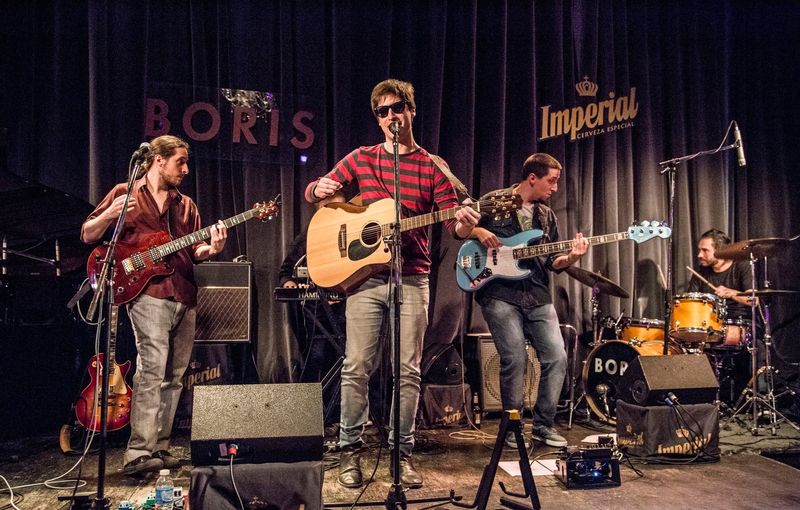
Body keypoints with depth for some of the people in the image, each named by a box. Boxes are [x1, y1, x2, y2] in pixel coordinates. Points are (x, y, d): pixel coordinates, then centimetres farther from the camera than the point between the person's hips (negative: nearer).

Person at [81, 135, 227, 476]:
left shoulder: (186, 205, 20)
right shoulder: (125, 193, 7)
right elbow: (87, 236, 6)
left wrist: (210, 248, -6)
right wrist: (109, 215, -13)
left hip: (185, 297, 6)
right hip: (148, 292, -6)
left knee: (174, 375, 7)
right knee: (152, 368, -18)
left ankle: (159, 447, 15)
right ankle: (138, 454, -16)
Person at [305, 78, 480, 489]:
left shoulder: (432, 167, 6)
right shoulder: (361, 158, 10)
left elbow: (454, 222, 1)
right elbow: (314, 192, 13)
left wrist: (465, 224, -23)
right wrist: (319, 189, -12)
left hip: (411, 279, 0)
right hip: (364, 275, 1)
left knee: (409, 370, 3)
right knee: (357, 366, 1)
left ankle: (401, 451, 16)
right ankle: (350, 448, 15)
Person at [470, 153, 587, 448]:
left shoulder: (547, 216, 18)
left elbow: (551, 262, 16)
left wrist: (571, 258, -4)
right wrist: (478, 231, -11)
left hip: (537, 297, 6)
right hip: (500, 294, -5)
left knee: (557, 357, -2)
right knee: (515, 360, -11)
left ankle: (543, 424, 14)